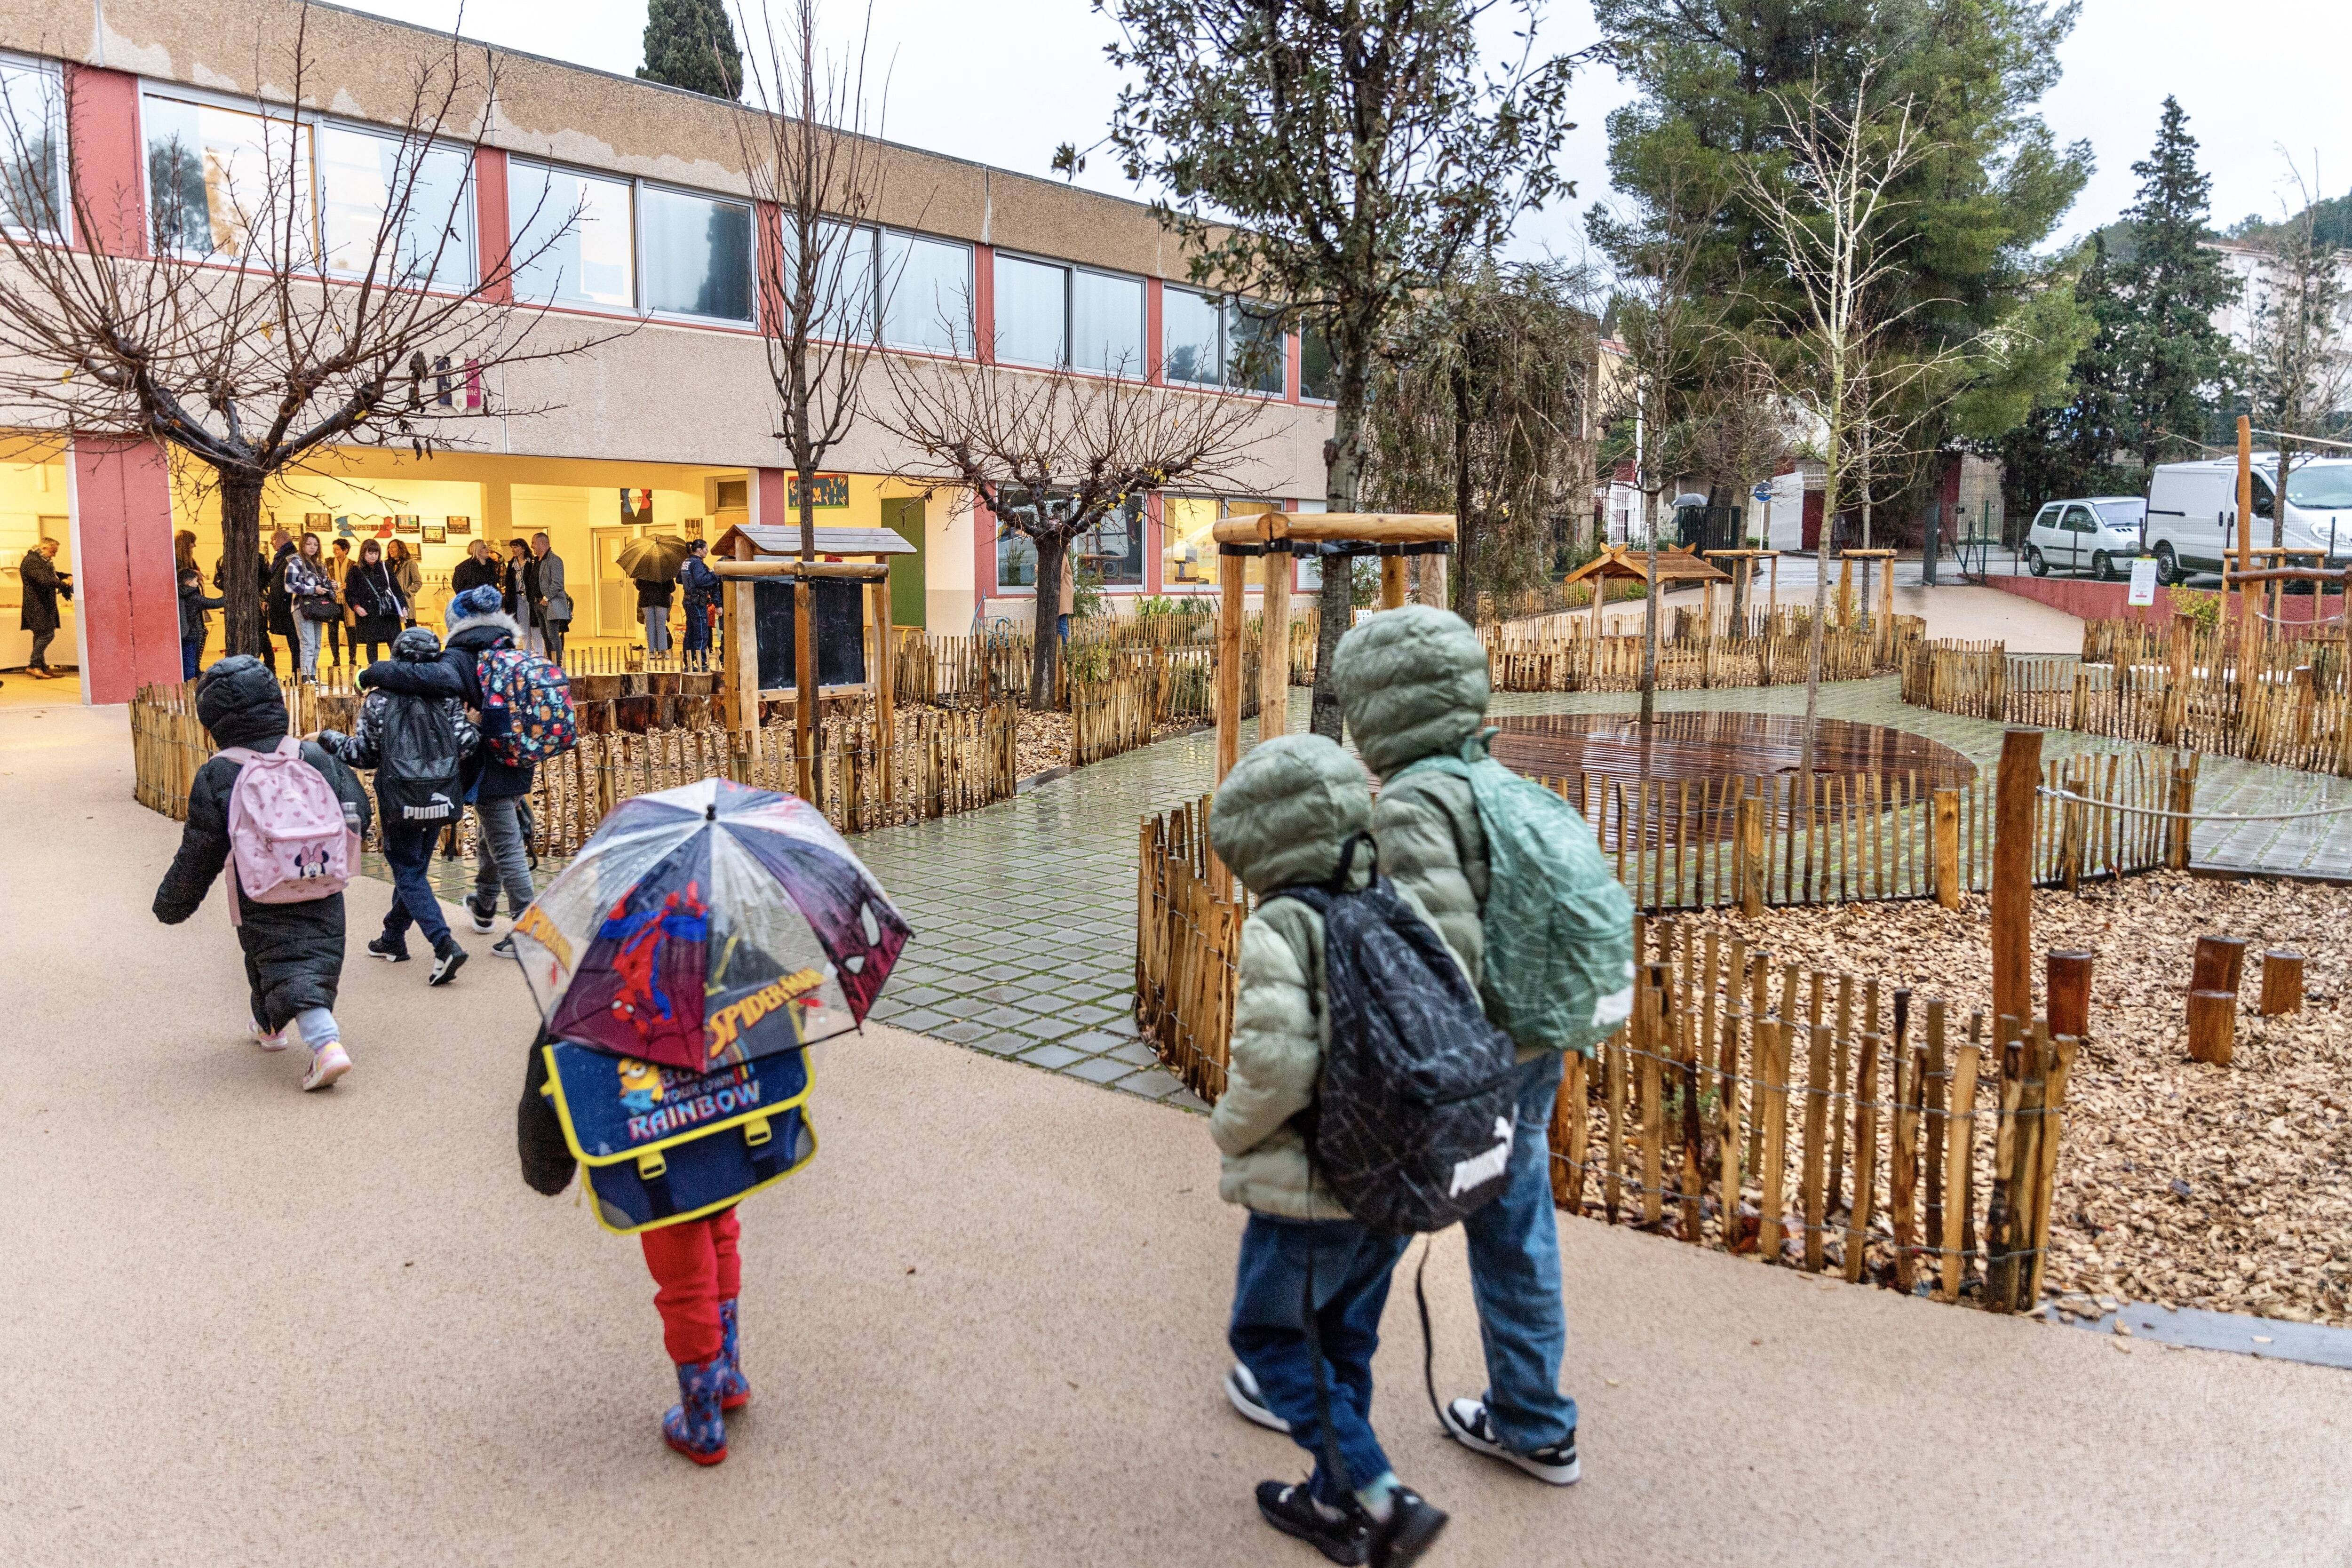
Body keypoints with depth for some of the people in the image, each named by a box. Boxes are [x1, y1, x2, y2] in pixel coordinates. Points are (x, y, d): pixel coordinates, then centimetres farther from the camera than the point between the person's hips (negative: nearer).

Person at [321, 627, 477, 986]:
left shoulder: (379, 700, -6)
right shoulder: (447, 696, -1)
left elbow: (362, 754, 0)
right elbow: (467, 742, -13)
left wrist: (327, 738, 15)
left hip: (401, 800, -4)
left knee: (409, 875, 1)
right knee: (413, 868, 19)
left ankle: (444, 946, -15)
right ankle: (393, 939, 32)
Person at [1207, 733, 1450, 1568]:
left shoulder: (1280, 926, -19)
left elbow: (1274, 1062, -27)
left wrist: (1231, 1131, -8)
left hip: (1308, 1193, -7)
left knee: (1267, 1336, 12)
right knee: (1344, 1340, 21)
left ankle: (1382, 1499, 5)